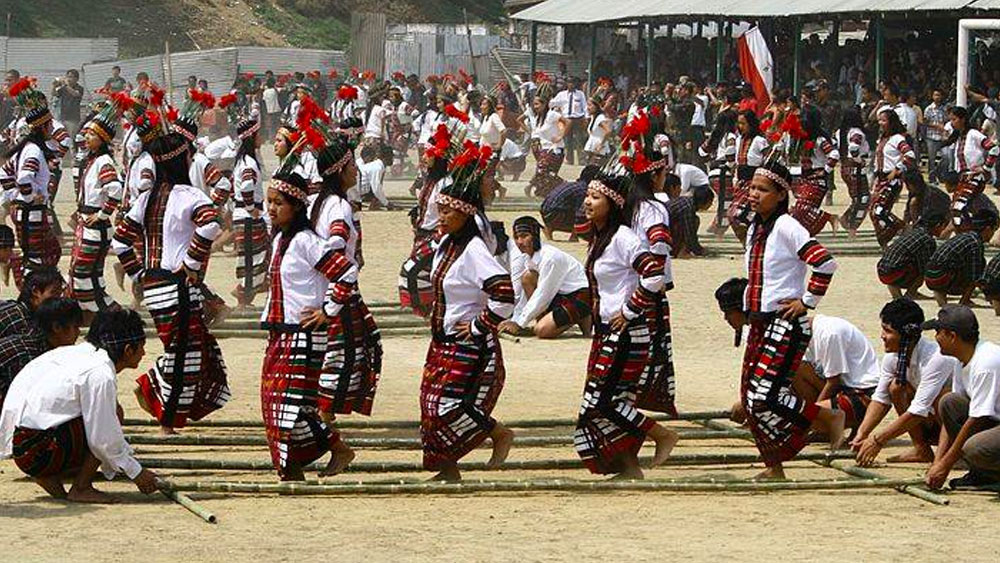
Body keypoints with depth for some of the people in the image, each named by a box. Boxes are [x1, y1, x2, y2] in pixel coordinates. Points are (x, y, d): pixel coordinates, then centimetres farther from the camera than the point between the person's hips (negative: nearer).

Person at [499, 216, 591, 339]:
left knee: (543, 330, -23)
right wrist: (512, 321, 1)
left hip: (582, 296, -9)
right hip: (562, 295, 9)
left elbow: (542, 295, -22)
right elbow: (518, 294, 8)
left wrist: (519, 323, -19)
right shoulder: (528, 257, 4)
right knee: (527, 278, -5)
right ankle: (540, 321, -2)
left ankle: (582, 320, -1)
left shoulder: (550, 257, -24)